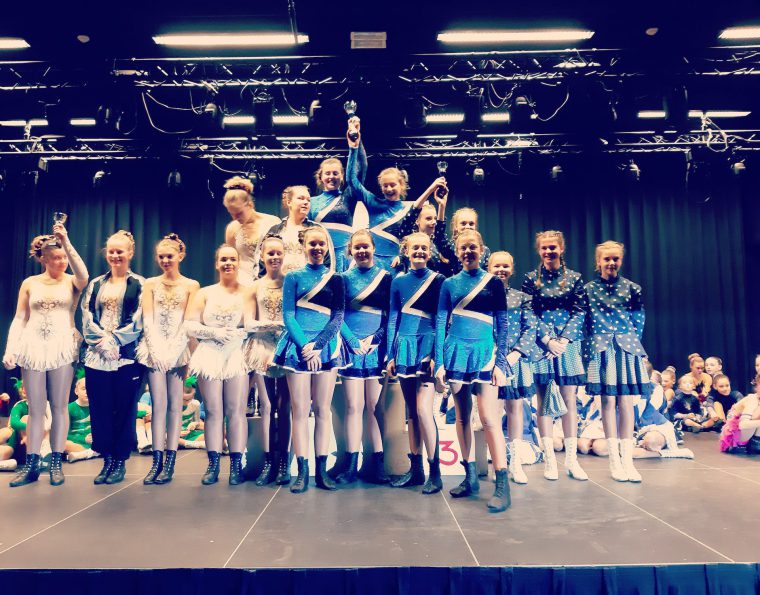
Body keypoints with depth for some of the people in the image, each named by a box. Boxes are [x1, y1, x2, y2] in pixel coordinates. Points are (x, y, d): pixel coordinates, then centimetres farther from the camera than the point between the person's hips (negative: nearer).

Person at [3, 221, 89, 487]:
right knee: (35, 408, 6)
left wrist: (67, 242, -22)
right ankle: (31, 465, 14)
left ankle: (56, 463, 12)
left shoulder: (72, 282, 4)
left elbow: (84, 275, -21)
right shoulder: (30, 283, 9)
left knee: (59, 406, 4)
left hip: (62, 347, -1)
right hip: (33, 347, 2)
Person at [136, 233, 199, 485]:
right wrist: (158, 349, -8)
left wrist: (174, 351, -10)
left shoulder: (191, 285, 6)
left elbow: (189, 323, 0)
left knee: (174, 404, -1)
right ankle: (157, 461, 1)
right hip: (155, 348, 1)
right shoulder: (150, 284, 11)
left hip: (179, 349, -1)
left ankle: (170, 461, 3)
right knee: (158, 404, -3)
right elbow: (147, 320, 4)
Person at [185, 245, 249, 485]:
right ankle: (213, 464, 11)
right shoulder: (204, 293, 12)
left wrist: (237, 333, -16)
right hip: (210, 357, 2)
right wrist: (215, 332, -7)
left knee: (236, 411, -2)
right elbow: (189, 325, 5)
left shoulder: (247, 293, 5)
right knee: (213, 411, 4)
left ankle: (236, 464, 5)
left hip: (239, 357, -2)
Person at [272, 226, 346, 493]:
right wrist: (304, 345, -13)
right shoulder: (293, 277, 7)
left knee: (323, 409, 4)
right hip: (298, 345, -1)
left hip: (326, 347, 1)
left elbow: (338, 316, 2)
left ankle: (321, 470, 10)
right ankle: (302, 471, 4)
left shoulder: (335, 279, 10)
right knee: (300, 409, -2)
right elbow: (288, 315, 0)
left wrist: (317, 345, -10)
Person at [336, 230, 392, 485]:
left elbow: (392, 315, 5)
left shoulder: (386, 278, 7)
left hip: (378, 347, 0)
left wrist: (375, 338, -9)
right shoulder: (344, 278, 7)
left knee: (375, 406, 3)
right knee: (353, 406, 0)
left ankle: (377, 463, 10)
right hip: (351, 347, 0)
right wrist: (353, 342, -10)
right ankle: (351, 465, 7)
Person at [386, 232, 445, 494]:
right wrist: (391, 355, 8)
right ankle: (415, 469, 18)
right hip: (404, 347, 4)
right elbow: (393, 319, 12)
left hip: (427, 346, -4)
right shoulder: (399, 281, 11)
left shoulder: (438, 280, 0)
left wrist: (437, 355, -11)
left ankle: (434, 472, 2)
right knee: (411, 411, 9)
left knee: (423, 409, -11)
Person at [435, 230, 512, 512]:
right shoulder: (450, 284, 8)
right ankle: (470, 476, 20)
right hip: (457, 352, 3)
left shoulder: (493, 283, 4)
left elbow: (501, 325, 3)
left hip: (485, 351, -3)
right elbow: (440, 324, 6)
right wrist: (439, 363, -1)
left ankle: (502, 484, -5)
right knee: (462, 416, 8)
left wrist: (500, 362, -5)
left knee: (489, 417, -10)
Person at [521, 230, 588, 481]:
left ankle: (571, 458, 9)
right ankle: (549, 458, 9)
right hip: (541, 342, -1)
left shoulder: (574, 278, 5)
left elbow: (579, 312, 2)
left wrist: (564, 340, -10)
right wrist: (548, 340, -11)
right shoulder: (531, 279, 3)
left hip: (568, 342, 1)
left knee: (569, 399, 2)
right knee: (543, 399, 1)